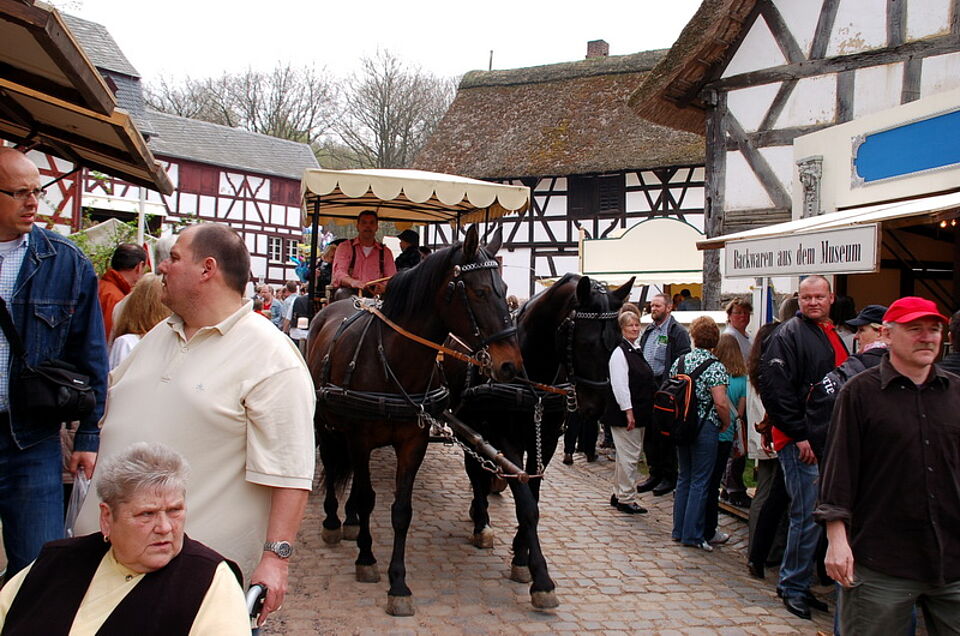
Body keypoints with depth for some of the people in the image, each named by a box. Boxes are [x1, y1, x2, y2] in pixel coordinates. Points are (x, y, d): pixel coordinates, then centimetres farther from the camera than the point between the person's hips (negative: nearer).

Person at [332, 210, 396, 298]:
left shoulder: (385, 252, 16)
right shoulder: (345, 247, 10)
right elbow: (339, 274, -7)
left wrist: (384, 287, -22)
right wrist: (354, 282, -32)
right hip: (349, 293, -1)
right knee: (342, 294, -35)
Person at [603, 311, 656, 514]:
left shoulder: (637, 351, 14)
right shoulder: (620, 353, -14)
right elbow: (620, 385, -19)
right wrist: (628, 411, -22)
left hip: (639, 413, 9)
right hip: (625, 413, -9)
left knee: (627, 455, 15)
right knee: (629, 456, -4)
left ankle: (618, 495, 25)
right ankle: (626, 499, 5)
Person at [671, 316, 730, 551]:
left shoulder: (680, 361, 3)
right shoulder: (715, 367, -14)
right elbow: (720, 402, -21)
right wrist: (727, 423, -3)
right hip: (705, 428, -6)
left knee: (684, 477, 16)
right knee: (700, 481, 2)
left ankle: (679, 530, 23)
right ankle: (693, 535, 7)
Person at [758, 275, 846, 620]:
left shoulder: (833, 336, 17)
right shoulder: (788, 334, -9)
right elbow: (774, 388, -17)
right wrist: (800, 434, -18)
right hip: (800, 442, -8)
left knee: (811, 516, 12)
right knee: (808, 515, -5)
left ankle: (798, 584, 25)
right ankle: (793, 587, 10)